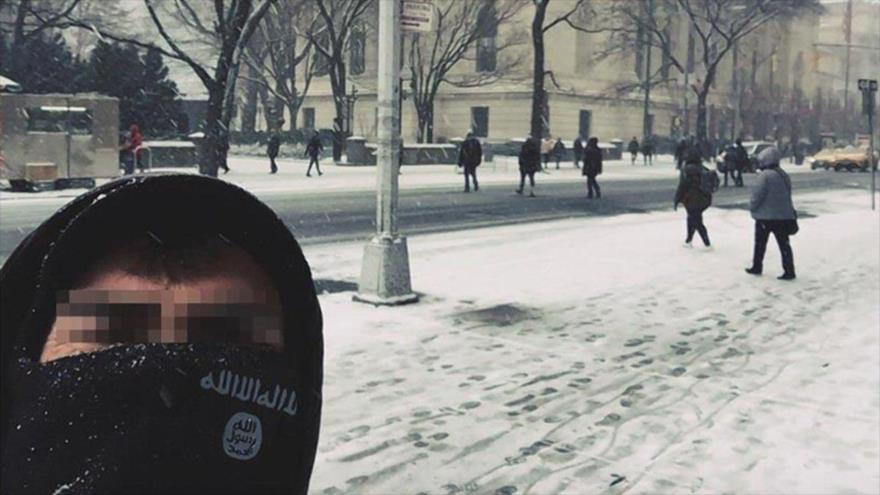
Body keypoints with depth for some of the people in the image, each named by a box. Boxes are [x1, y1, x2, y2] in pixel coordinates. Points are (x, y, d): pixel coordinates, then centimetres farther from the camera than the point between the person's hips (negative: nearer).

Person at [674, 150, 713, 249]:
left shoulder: (687, 170, -14)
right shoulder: (703, 169, 5)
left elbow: (682, 186, -16)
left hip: (692, 200, -7)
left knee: (697, 222, 0)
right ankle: (688, 241, 28)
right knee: (692, 218, 22)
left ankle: (707, 244, -4)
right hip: (703, 199, 7)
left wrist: (676, 201, -12)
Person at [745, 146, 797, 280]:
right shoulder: (784, 175, 8)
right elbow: (787, 195, 15)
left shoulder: (765, 175, -17)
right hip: (784, 215, 6)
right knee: (784, 244, 5)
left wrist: (752, 207, -1)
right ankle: (789, 271, 2)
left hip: (765, 216, -6)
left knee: (760, 244, 11)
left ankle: (757, 267, 21)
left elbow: (757, 195, -18)